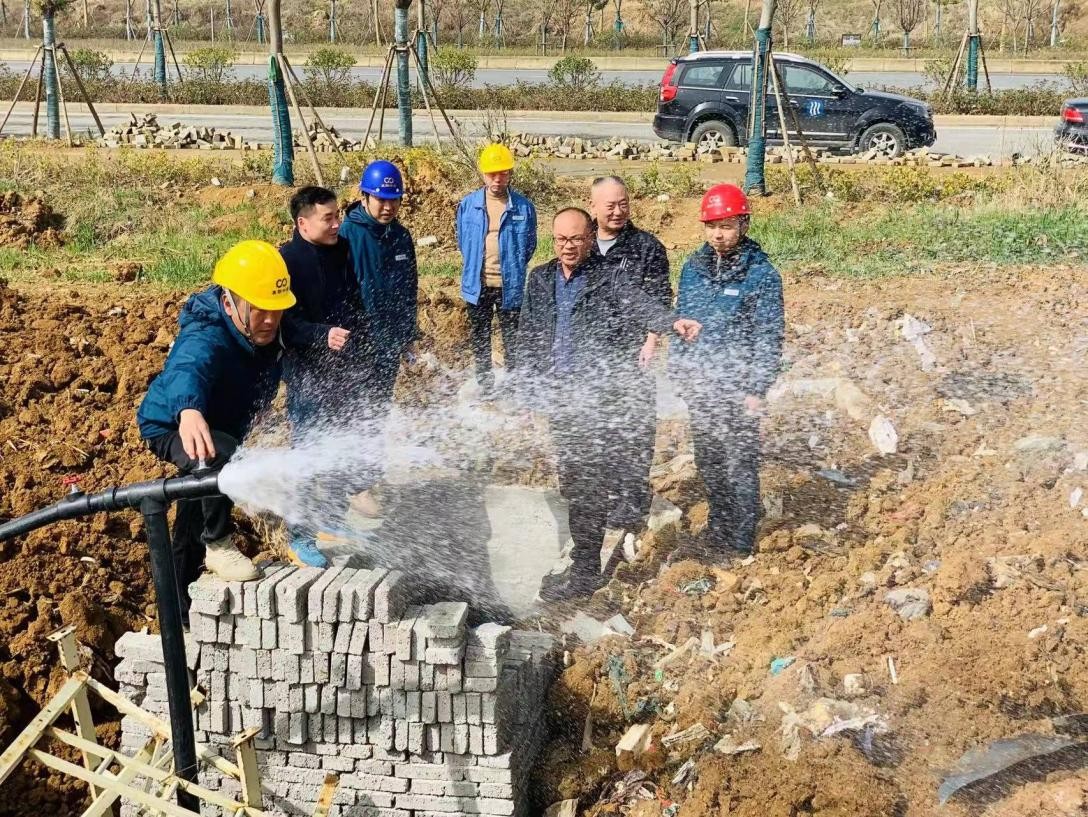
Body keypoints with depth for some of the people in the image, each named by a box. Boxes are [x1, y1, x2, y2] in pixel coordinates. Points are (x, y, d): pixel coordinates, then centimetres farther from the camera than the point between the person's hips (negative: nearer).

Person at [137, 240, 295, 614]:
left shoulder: (265, 331, -19)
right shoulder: (205, 340, -43)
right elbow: (187, 371, -67)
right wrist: (189, 411, -86)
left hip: (224, 425, 8)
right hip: (174, 427, -8)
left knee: (193, 526, 24)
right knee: (218, 454, -42)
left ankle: (184, 610, 44)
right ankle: (219, 545, -21)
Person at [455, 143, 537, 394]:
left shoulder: (523, 207, -6)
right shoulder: (467, 205, -2)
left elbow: (529, 246, 6)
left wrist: (513, 269, 6)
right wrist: (475, 268, 11)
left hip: (510, 286, -2)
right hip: (478, 285, 2)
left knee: (512, 339, 6)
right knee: (480, 339, 15)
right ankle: (484, 384, 28)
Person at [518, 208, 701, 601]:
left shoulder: (607, 279, -7)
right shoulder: (539, 279, 10)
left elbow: (639, 304, -25)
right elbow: (527, 336, 15)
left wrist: (672, 321, -45)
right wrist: (527, 384, 11)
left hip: (597, 395, -6)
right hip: (557, 395, 6)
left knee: (587, 483, -6)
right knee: (572, 480, 15)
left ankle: (585, 571, 0)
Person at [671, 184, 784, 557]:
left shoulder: (761, 274, -11)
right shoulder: (693, 267, 6)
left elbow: (769, 339, -11)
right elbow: (679, 319, 16)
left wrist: (757, 390, -15)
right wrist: (678, 368, 13)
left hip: (737, 389, -6)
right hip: (698, 385, 6)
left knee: (740, 467, 2)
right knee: (708, 464, 17)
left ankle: (740, 544, 14)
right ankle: (717, 533, 32)